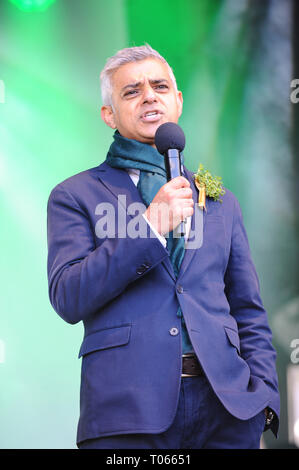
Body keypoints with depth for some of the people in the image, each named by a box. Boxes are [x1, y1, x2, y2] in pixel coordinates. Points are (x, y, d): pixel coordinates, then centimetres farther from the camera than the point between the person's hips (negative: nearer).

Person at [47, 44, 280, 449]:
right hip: (127, 411, -3)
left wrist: (263, 395, 4)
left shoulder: (222, 202, 19)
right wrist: (150, 227, -11)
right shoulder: (75, 196, 9)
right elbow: (68, 299, -4)